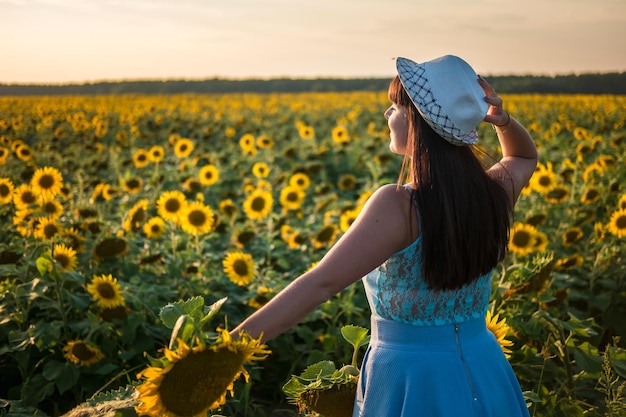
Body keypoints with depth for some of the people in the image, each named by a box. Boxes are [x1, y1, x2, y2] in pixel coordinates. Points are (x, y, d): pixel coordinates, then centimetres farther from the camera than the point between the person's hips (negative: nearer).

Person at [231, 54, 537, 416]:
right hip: (483, 375, 6)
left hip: (412, 380, -6)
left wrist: (228, 346, -27)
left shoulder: (399, 205, -24)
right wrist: (502, 119, -2)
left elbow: (321, 283, -28)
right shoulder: (493, 192, -5)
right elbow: (526, 156, 18)